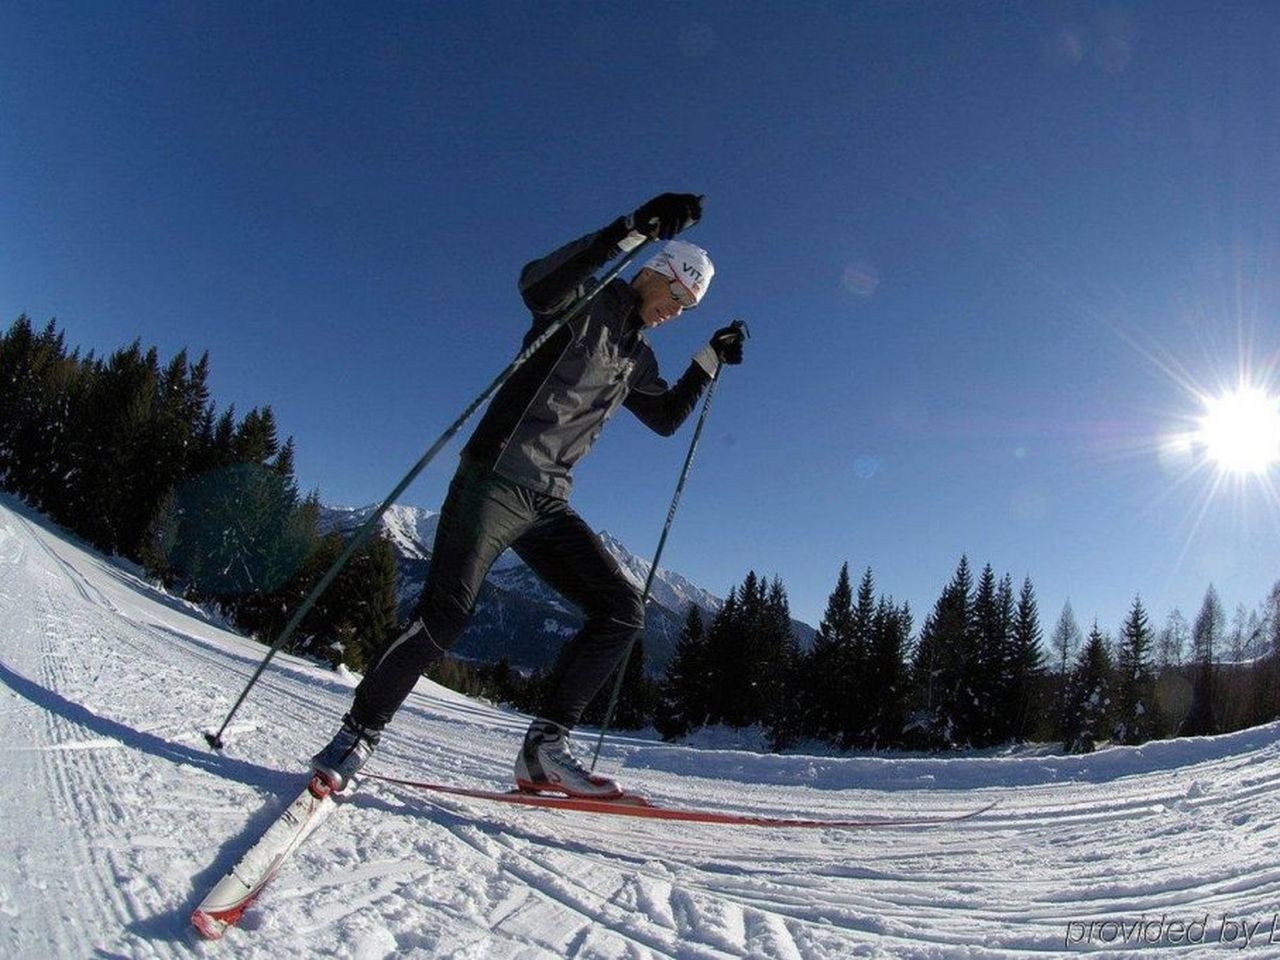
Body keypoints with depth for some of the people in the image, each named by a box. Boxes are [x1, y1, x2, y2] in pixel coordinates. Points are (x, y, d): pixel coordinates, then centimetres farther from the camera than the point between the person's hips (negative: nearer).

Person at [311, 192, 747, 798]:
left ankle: (544, 747, -1)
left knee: (622, 611, -4)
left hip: (548, 503, 8)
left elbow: (666, 417, 32)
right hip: (495, 479, -7)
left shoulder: (637, 355, 22)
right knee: (443, 616, -16)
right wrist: (635, 230, -28)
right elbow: (535, 283, -23)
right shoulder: (585, 300, 1)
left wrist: (710, 360, 26)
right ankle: (357, 735, 5)